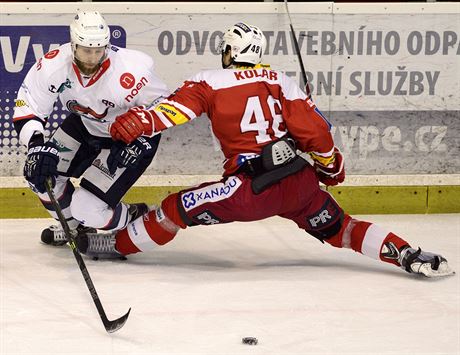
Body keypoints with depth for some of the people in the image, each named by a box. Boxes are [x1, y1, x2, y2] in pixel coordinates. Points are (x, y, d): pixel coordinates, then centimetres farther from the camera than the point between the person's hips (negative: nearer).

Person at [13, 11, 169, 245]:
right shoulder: (54, 64, -24)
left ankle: (134, 219, 17)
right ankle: (75, 227, 27)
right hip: (85, 126, 6)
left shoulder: (130, 74, -36)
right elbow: (26, 109, -17)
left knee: (88, 207, -16)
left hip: (130, 138, -6)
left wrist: (141, 142, -26)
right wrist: (37, 146, -31)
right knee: (38, 170, 1)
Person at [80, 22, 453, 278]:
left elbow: (179, 106, -14)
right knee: (338, 228, 21)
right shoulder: (282, 82, 12)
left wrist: (139, 122, -24)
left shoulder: (212, 82, 3)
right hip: (299, 181, 4)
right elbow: (313, 129, 8)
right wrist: (332, 166, 22)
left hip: (250, 191, -4)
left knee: (177, 208, 10)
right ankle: (408, 255, 9)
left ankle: (118, 244, 17)